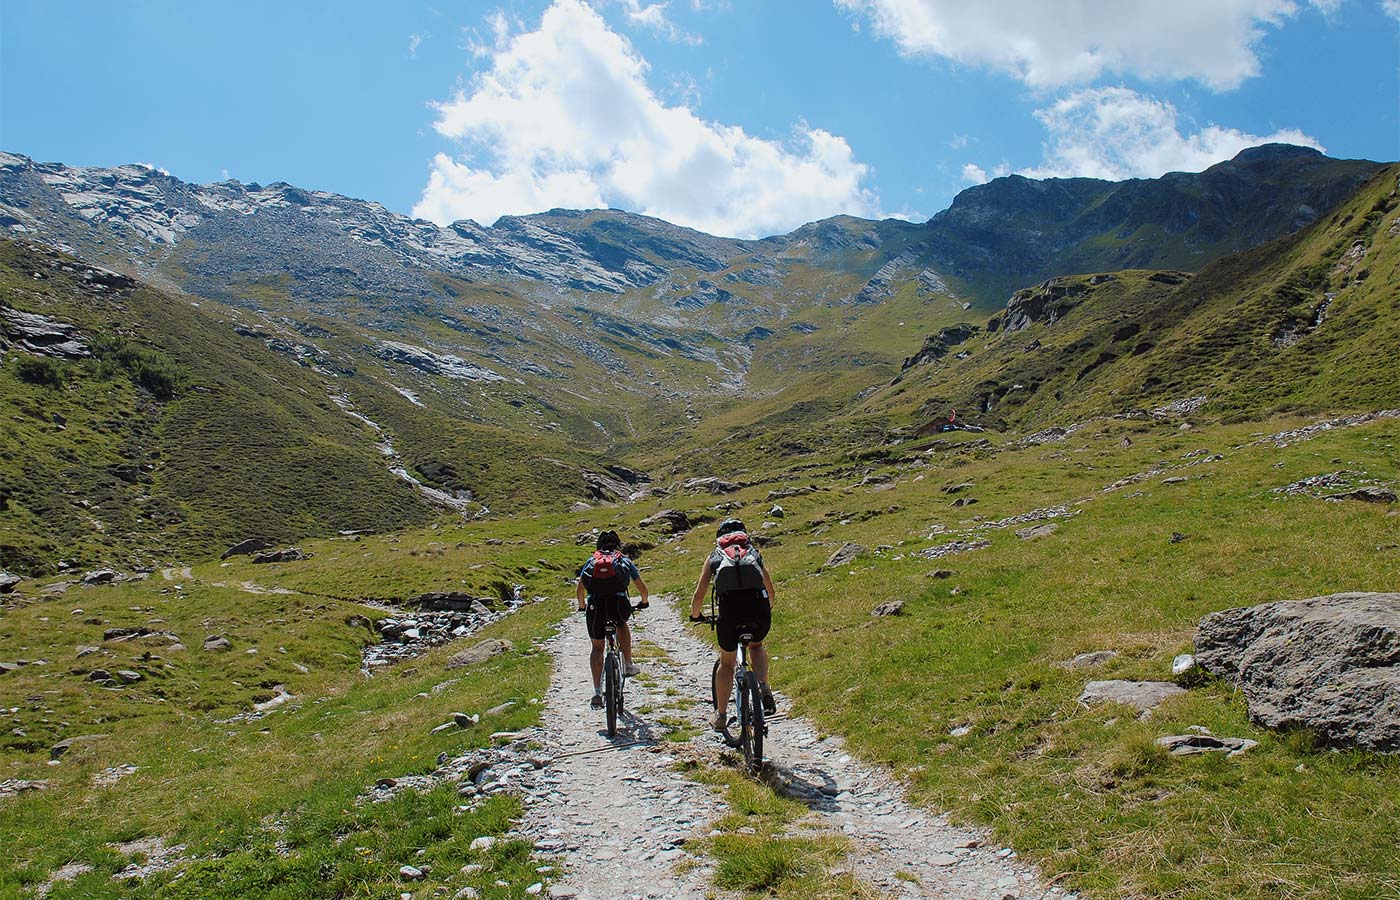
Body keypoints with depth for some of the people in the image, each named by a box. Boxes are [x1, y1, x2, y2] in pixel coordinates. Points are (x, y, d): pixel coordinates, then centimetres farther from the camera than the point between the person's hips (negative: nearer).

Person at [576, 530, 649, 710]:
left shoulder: (591, 562, 24)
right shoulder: (625, 561, 23)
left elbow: (579, 590, 19)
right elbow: (643, 588, 26)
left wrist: (582, 606, 37)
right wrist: (644, 602, 46)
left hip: (595, 608, 0)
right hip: (619, 604, 0)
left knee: (597, 648, 18)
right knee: (622, 624, 36)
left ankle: (597, 692, 8)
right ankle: (628, 664, 31)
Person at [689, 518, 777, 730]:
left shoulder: (714, 557, 22)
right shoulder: (755, 554, 27)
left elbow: (699, 595, 17)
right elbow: (770, 590, 32)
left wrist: (695, 615, 36)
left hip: (729, 611, -1)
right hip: (759, 609, 1)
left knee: (727, 662, 22)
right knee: (756, 646, 32)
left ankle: (721, 715, 24)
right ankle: (764, 689, 9)